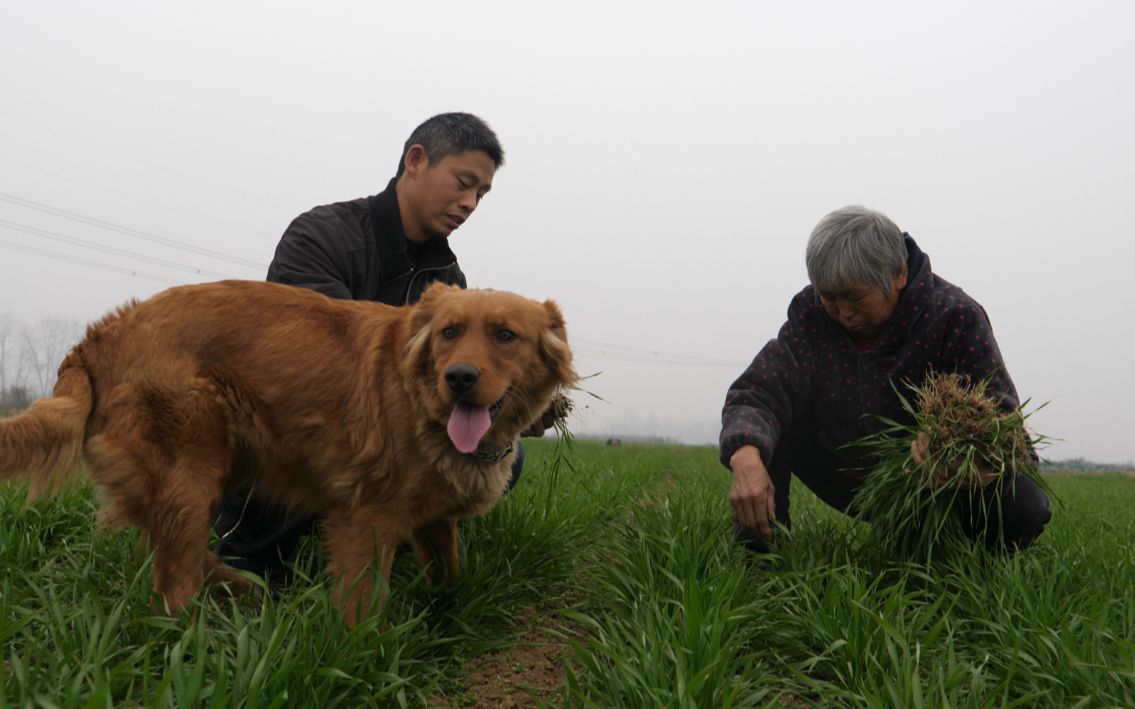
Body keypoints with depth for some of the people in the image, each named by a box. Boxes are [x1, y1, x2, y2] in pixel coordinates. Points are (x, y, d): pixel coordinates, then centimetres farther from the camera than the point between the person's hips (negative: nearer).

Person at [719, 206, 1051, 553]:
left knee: (1025, 509, -29)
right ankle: (759, 546, -8)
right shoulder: (811, 313, -16)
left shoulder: (956, 317, -23)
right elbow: (755, 394, -25)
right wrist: (747, 459, -48)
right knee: (764, 426, -17)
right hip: (849, 480, 2)